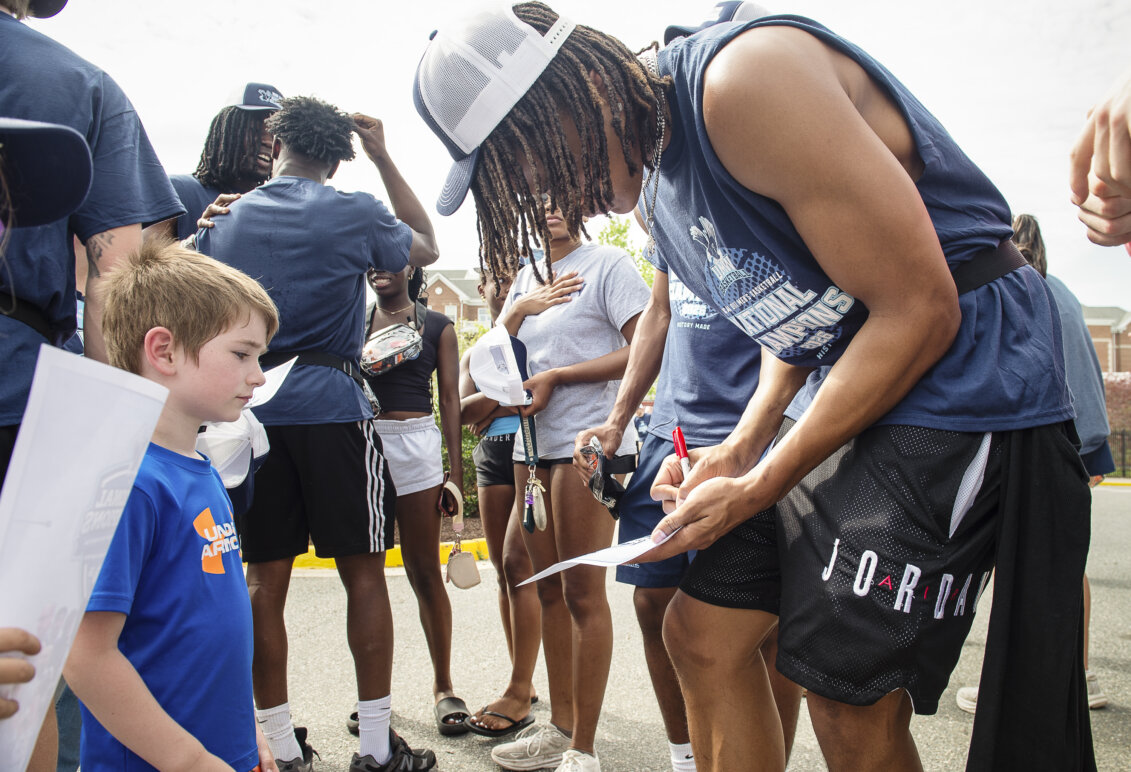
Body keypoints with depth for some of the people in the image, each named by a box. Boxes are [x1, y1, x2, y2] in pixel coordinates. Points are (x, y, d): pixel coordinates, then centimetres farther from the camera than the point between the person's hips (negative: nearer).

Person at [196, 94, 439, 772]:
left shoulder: (223, 219, 10)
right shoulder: (355, 214, 1)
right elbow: (426, 247, 19)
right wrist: (384, 158, 19)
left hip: (251, 410, 4)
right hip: (333, 409, -3)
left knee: (266, 577, 8)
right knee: (363, 572, 4)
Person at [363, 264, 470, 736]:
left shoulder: (437, 326, 10)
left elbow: (450, 399, 6)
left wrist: (456, 471, -1)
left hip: (415, 442, -2)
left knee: (424, 569, 1)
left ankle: (443, 686, 10)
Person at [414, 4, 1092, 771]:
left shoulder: (745, 78, -21)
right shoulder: (658, 195, 8)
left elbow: (920, 310, -21)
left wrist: (760, 489, -14)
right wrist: (743, 446, 3)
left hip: (969, 377, -9)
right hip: (850, 389, 9)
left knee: (849, 693, -9)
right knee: (700, 631, 6)